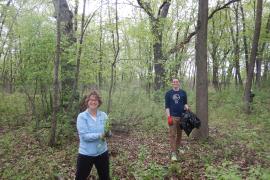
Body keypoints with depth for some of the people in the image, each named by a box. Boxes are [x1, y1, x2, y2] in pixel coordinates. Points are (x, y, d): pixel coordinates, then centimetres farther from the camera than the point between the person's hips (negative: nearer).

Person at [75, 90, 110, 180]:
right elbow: (84, 136, -21)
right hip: (86, 153, -3)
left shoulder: (103, 115, -2)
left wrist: (107, 133, -26)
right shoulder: (82, 116, -13)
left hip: (102, 152, 4)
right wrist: (100, 135, -31)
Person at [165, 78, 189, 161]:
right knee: (172, 134, -6)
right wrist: (168, 117, -10)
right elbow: (167, 106, -1)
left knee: (179, 134, 12)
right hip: (172, 117, -3)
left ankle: (178, 148, 29)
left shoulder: (183, 93, 8)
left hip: (182, 116, 3)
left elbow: (185, 103, 15)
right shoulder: (168, 93, 2)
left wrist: (186, 107, -9)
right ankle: (173, 152, -2)